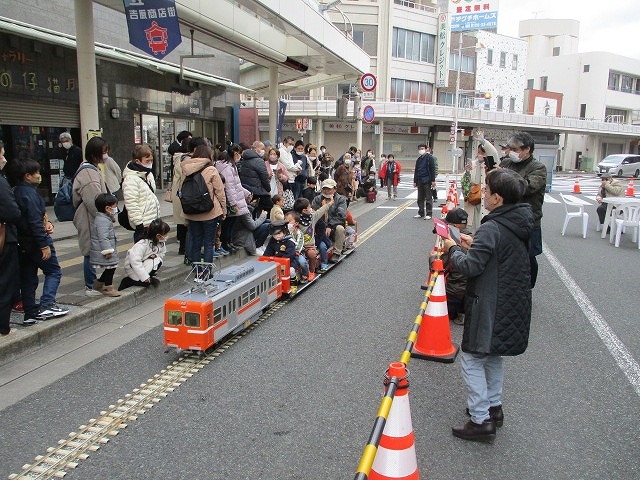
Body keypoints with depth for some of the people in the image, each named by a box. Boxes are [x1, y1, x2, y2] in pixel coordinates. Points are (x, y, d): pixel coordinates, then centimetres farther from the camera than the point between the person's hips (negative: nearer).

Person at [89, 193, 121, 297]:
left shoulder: (105, 218, 13)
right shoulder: (102, 220, -21)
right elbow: (103, 238, -25)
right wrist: (108, 250, -23)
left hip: (106, 250, 11)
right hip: (104, 252, -11)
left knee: (110, 268, 16)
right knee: (110, 267, -1)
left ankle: (99, 283, 29)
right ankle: (108, 288, 11)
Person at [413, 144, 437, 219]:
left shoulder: (429, 158, -4)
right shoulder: (418, 159, 16)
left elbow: (432, 169, -8)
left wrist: (433, 180, -13)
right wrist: (415, 181, 16)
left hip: (427, 181, -6)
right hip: (420, 181, 7)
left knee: (428, 198, -1)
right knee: (420, 198, 10)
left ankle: (429, 213, 3)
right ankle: (421, 213, 17)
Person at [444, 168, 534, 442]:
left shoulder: (491, 229, -23)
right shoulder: (521, 225, 5)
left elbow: (469, 266, -24)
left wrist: (453, 249, -7)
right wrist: (474, 244, 11)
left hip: (489, 307, -9)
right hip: (513, 304, 9)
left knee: (473, 360, 2)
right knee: (493, 357, 23)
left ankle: (481, 420, 6)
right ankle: (494, 407, 35)